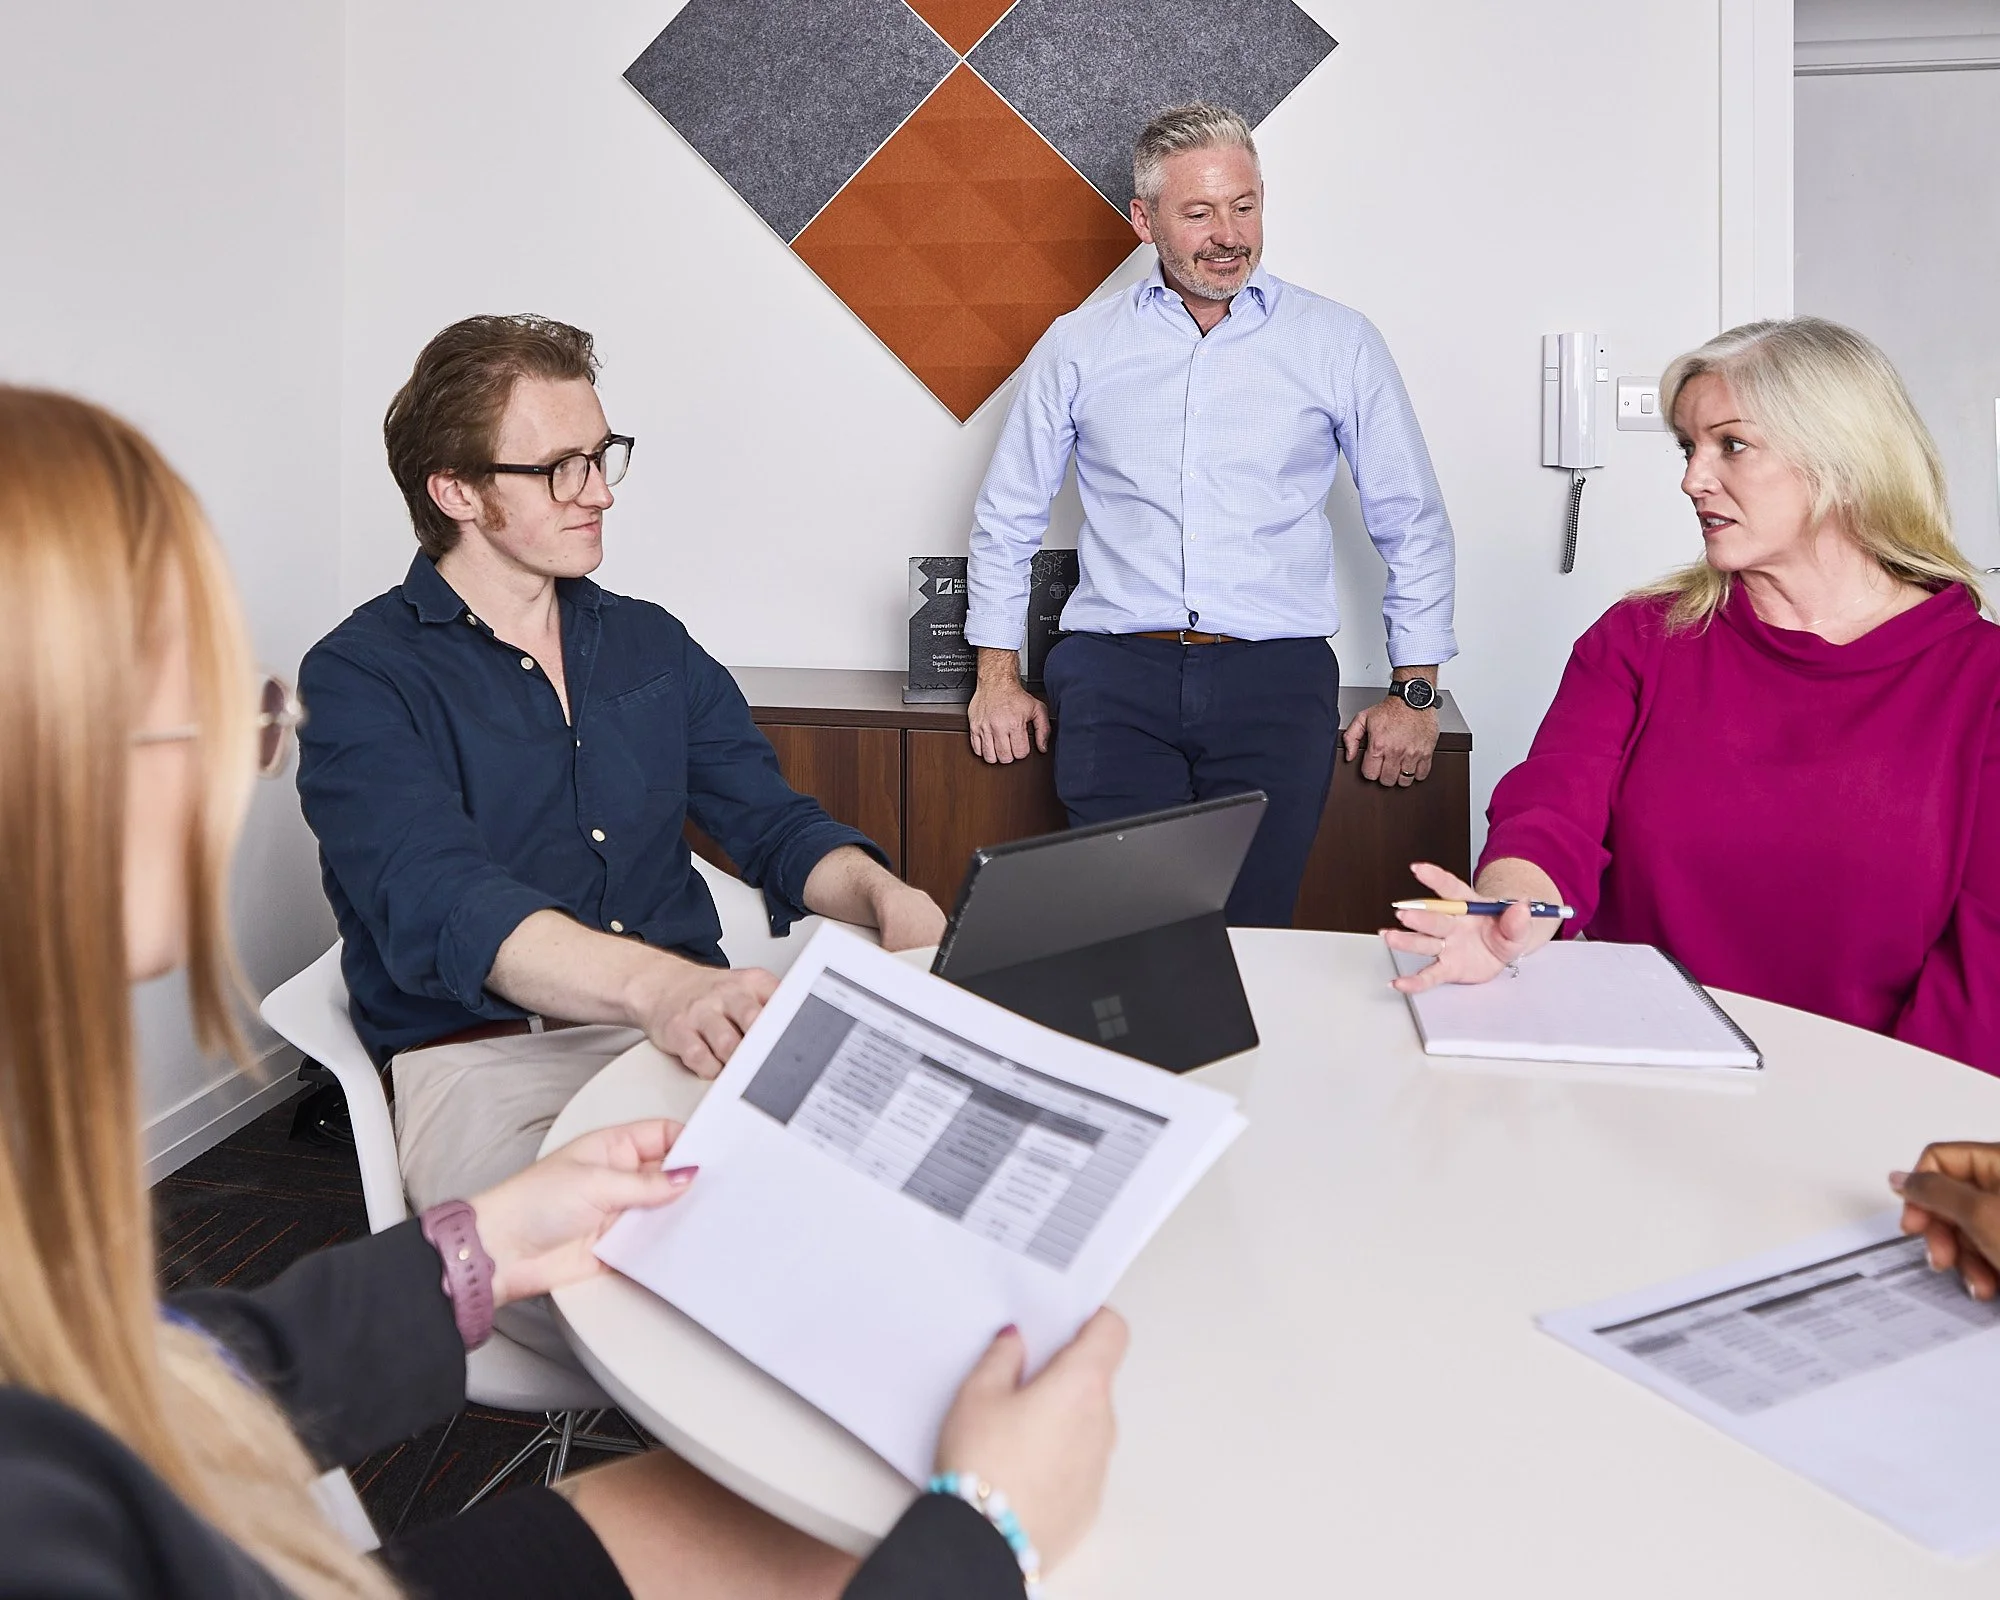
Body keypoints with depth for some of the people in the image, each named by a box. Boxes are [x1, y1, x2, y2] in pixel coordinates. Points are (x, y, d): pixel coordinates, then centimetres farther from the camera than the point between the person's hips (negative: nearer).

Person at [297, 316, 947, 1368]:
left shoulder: (651, 645, 17)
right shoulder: (360, 679, -3)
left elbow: (772, 824, 15)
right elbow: (440, 903, -20)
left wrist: (886, 899, -10)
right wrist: (654, 983, -39)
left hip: (691, 1031, 5)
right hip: (483, 1064, -5)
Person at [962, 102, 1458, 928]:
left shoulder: (1339, 344, 9)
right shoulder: (1077, 347, 11)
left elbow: (1412, 525, 13)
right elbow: (1006, 518, 18)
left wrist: (1415, 692, 9)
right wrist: (998, 676, 13)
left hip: (1275, 675, 0)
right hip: (1115, 675, 1)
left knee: (1246, 933, -8)